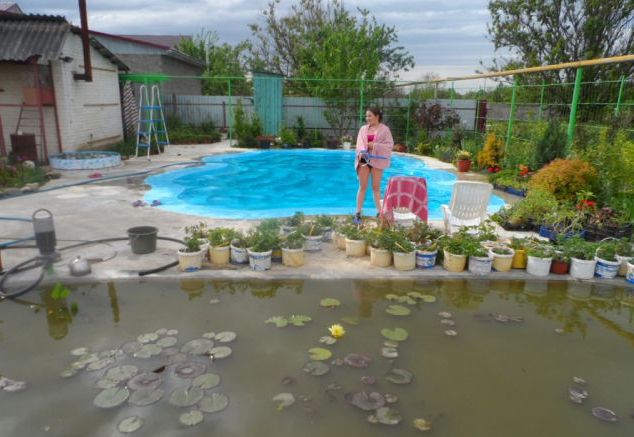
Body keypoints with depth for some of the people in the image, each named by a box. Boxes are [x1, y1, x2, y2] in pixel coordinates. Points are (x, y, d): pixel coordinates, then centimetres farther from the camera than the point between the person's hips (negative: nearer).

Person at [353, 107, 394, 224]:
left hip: (377, 160, -2)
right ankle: (358, 213, 5)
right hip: (363, 159, 2)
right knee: (362, 187, 2)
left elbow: (390, 145, -6)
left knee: (376, 187, 5)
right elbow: (359, 143, 1)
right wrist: (361, 152, -20)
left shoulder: (384, 129, 0)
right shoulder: (363, 129, 9)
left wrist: (375, 145, -15)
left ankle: (380, 212, 13)